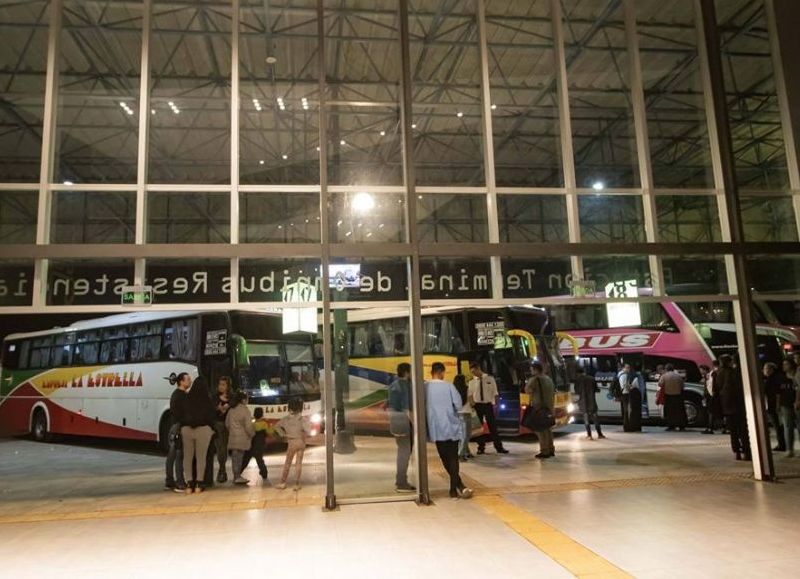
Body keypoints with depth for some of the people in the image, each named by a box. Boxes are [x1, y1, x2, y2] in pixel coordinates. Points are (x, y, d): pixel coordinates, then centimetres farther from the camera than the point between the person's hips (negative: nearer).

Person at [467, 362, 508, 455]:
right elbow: (470, 394, 4)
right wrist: (471, 403, -11)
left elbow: (495, 393, -1)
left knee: (493, 426, 2)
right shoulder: (472, 381, 1)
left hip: (488, 404, -2)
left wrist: (495, 404, -8)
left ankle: (499, 447, 12)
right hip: (477, 405, 2)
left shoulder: (490, 378, -3)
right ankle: (481, 448, 20)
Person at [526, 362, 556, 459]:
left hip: (539, 408, -8)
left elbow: (528, 390, -12)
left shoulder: (535, 379, -12)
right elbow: (553, 393, 18)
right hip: (548, 407, 8)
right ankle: (551, 449, 21)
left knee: (540, 430, -4)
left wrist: (528, 382, 0)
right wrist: (552, 406, 22)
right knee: (547, 429, 16)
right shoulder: (549, 379, 13)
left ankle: (545, 451, -4)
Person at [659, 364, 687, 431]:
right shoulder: (679, 376, 3)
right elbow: (682, 386, 6)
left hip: (668, 396, -2)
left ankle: (671, 426, 6)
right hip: (678, 395, 2)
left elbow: (660, 384, -9)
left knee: (669, 411, 6)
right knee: (679, 412, 9)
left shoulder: (664, 376, -6)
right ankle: (682, 426, 11)